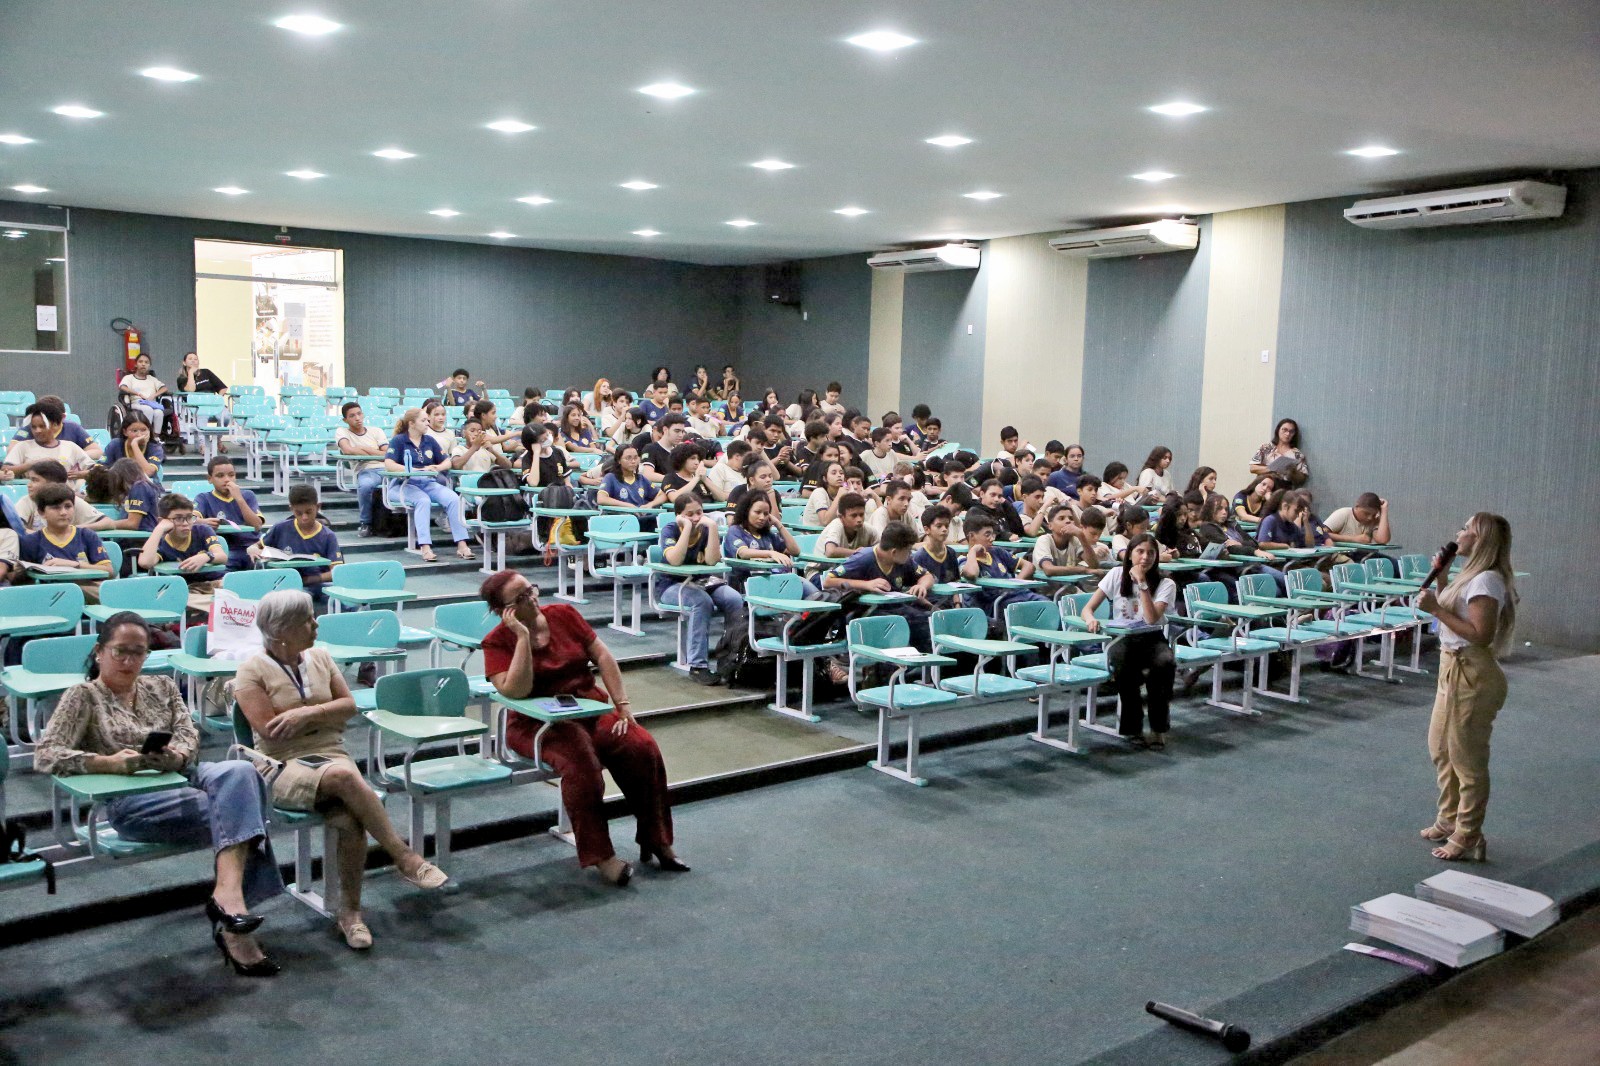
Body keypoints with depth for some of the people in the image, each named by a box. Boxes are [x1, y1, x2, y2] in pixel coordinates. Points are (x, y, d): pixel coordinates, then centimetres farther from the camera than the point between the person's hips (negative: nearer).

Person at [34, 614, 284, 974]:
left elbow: (189, 733, 9)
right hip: (131, 801, -5)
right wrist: (110, 763, -22)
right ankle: (233, 925, -31)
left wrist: (176, 755, -16)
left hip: (183, 777, 5)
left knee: (239, 771, -32)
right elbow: (45, 756, -5)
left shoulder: (162, 686, 23)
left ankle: (229, 892, -40)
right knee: (236, 809, -29)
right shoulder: (83, 696, 8)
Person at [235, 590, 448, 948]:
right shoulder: (252, 671, -2)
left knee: (350, 818, -30)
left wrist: (308, 712, -9)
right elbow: (271, 730, -11)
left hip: (332, 754, 4)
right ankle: (404, 858, -29)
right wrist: (323, 713, -2)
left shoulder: (320, 658, 12)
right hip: (284, 767, -4)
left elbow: (349, 705, 8)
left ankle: (350, 911, -16)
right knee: (344, 777, -37)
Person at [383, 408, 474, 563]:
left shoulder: (429, 440, 19)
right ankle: (425, 548, -44)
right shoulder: (398, 440, 4)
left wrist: (438, 467, -7)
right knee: (423, 500, -37)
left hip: (430, 483, 4)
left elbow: (447, 462, 18)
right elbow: (389, 464, -10)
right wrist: (417, 470, -19)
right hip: (408, 484, -4)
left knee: (453, 498, -25)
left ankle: (462, 545, -29)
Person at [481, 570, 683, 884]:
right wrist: (523, 636, -21)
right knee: (580, 760, -35)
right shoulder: (497, 642, -5)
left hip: (593, 710, 4)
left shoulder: (564, 614, 5)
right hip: (538, 725, -4)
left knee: (643, 747, -21)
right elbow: (517, 690, -20)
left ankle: (656, 841, -8)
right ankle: (600, 856, -25)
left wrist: (623, 704, -6)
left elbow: (602, 656, 4)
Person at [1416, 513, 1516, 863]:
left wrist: (1436, 608, -25)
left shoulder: (1487, 581, -20)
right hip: (1454, 669, 11)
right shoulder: (1472, 575, 10)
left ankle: (1468, 839, 9)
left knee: (1467, 759, -1)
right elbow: (1450, 609, 18)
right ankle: (1449, 820, 37)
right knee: (1440, 748, 22)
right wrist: (1441, 577, 9)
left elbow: (1480, 634, -27)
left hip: (1472, 676, -11)